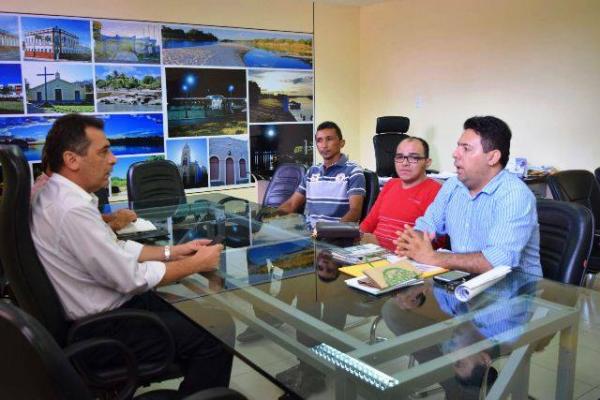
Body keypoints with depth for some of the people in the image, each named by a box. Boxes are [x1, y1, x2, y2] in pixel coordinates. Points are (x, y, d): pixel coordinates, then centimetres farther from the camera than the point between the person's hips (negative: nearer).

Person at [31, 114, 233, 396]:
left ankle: (192, 386, 31)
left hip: (103, 309, 10)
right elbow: (131, 278, -23)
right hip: (102, 330, -9)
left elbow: (116, 250, 10)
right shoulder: (72, 210, -28)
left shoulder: (59, 195, 3)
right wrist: (196, 263, -12)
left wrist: (172, 251, 3)